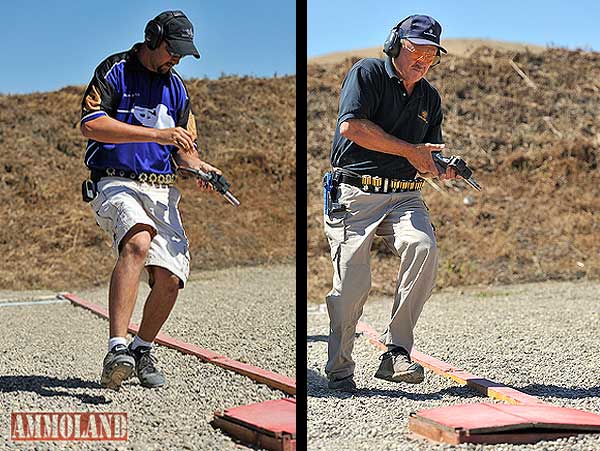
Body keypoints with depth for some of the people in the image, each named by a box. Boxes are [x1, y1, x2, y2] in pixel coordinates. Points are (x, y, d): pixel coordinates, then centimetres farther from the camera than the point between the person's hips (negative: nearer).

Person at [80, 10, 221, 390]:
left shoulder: (176, 87, 21)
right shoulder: (115, 71, 1)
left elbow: (184, 148, 23)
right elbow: (91, 125, -15)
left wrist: (198, 166, -2)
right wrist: (156, 134, -19)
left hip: (162, 191, 6)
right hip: (116, 183, -6)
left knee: (170, 278, -8)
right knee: (138, 242, -34)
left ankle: (143, 350, 18)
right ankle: (117, 349, -41)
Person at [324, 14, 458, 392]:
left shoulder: (430, 98, 18)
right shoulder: (368, 73, 0)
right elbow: (351, 126, -15)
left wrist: (442, 169, -2)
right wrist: (410, 151, -12)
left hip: (404, 197, 5)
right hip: (354, 194, -4)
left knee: (424, 248, -25)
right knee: (353, 285, -10)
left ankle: (396, 352, -18)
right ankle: (340, 369, 11)